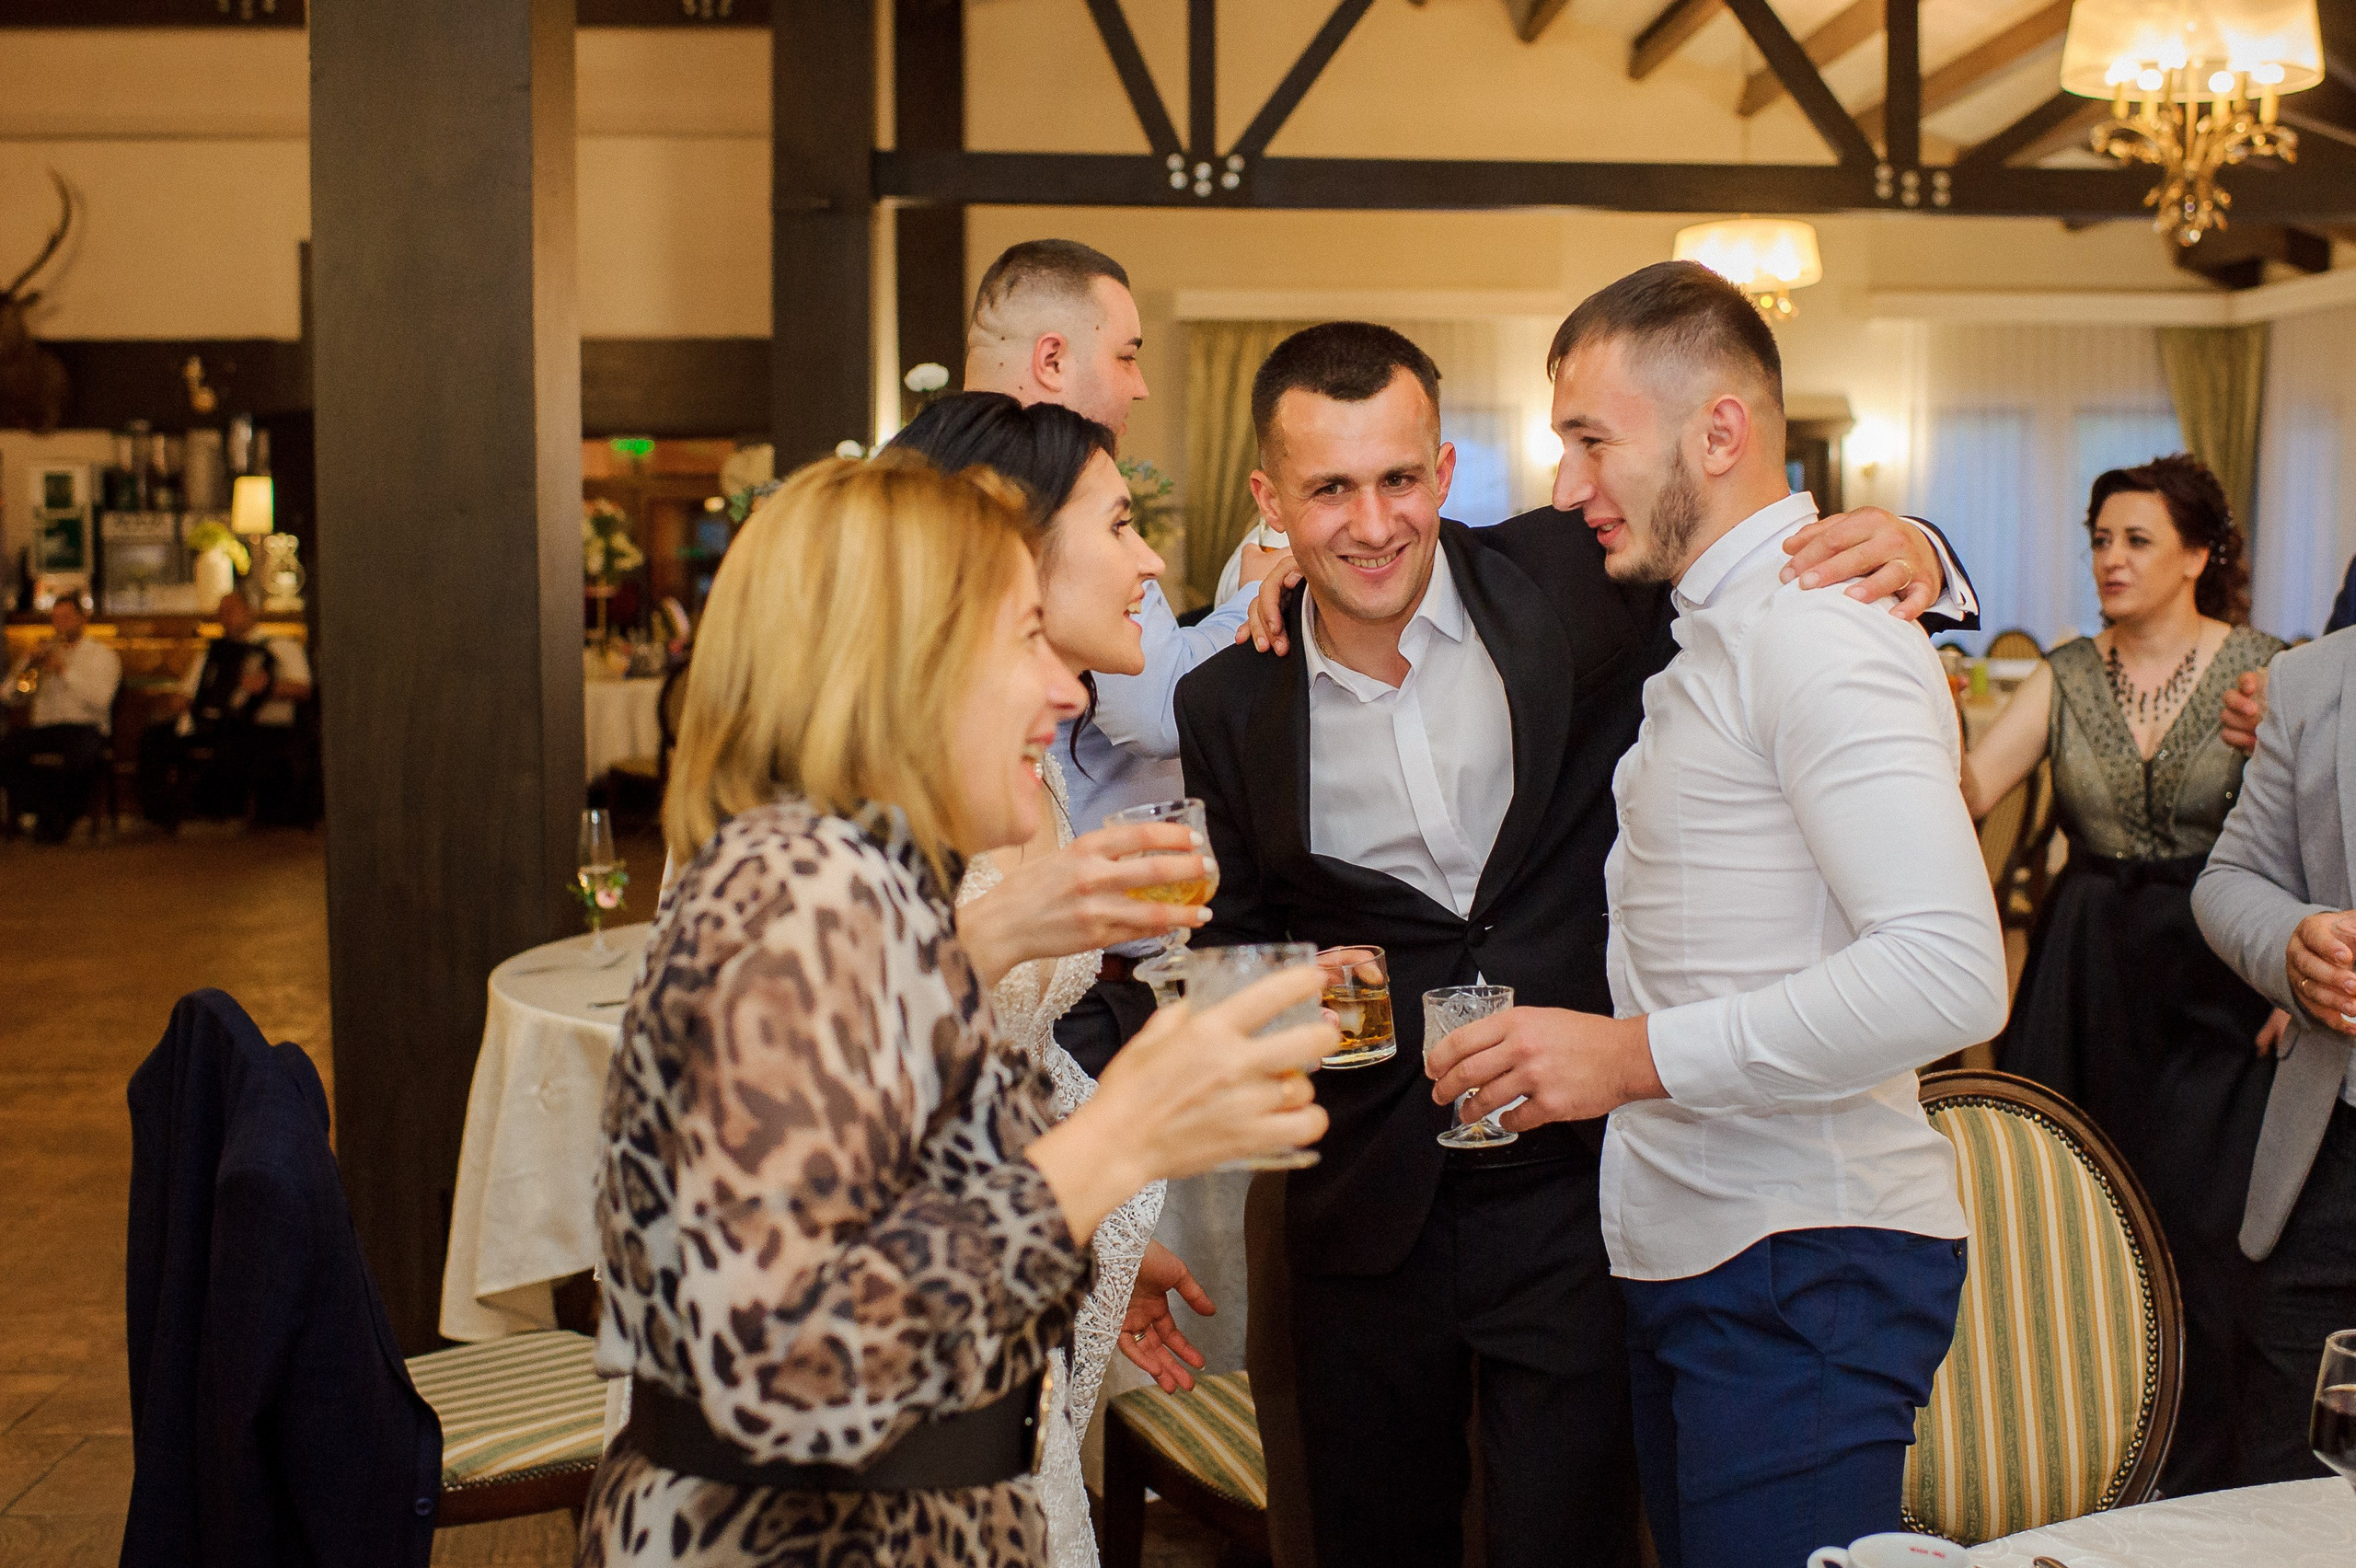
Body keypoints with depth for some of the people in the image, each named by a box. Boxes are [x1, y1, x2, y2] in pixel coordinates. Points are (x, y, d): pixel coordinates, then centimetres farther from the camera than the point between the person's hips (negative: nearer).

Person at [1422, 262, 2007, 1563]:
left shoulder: (1818, 633, -16)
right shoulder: (1704, 633, 16)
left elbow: (1950, 974, -27)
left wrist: (1635, 1056, -24)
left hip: (1805, 1272, -9)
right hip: (1690, 1254, 9)